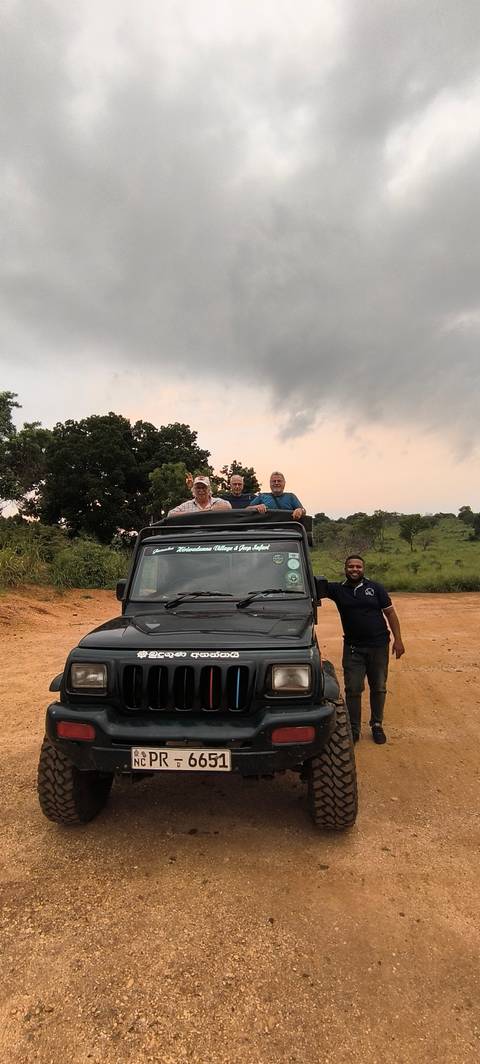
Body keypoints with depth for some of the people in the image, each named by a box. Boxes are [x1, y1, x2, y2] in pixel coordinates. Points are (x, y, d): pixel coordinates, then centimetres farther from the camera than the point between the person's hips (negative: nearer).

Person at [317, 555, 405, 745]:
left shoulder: (375, 588, 1)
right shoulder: (337, 589, 1)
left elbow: (390, 613, 2)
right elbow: (317, 587, -12)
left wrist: (398, 639, -4)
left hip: (378, 645, 0)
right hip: (353, 648, 0)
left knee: (379, 688, 11)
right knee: (353, 690, 2)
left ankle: (377, 725, 28)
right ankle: (354, 729, 16)